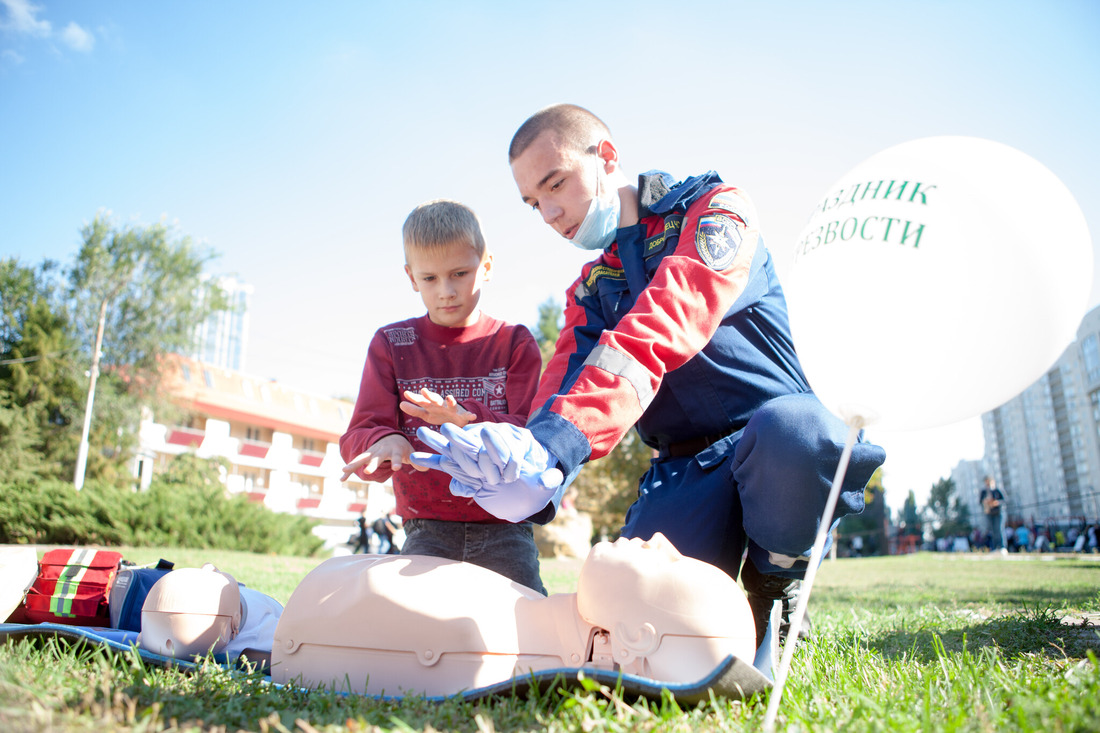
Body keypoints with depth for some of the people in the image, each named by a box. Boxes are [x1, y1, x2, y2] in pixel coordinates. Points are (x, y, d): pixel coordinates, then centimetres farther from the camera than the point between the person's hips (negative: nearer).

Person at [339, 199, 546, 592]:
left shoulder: (515, 342, 4)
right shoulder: (391, 344, 6)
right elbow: (356, 438, -2)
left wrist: (470, 419, -29)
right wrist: (383, 443, -28)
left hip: (504, 529, 0)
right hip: (427, 531, 1)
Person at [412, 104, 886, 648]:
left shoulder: (713, 209, -3)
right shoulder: (588, 290, 16)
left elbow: (662, 327, -23)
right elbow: (564, 388, -3)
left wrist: (556, 443, -37)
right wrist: (536, 476, -27)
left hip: (774, 454, -3)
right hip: (687, 471, 4)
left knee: (788, 430, -39)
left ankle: (772, 589, -7)